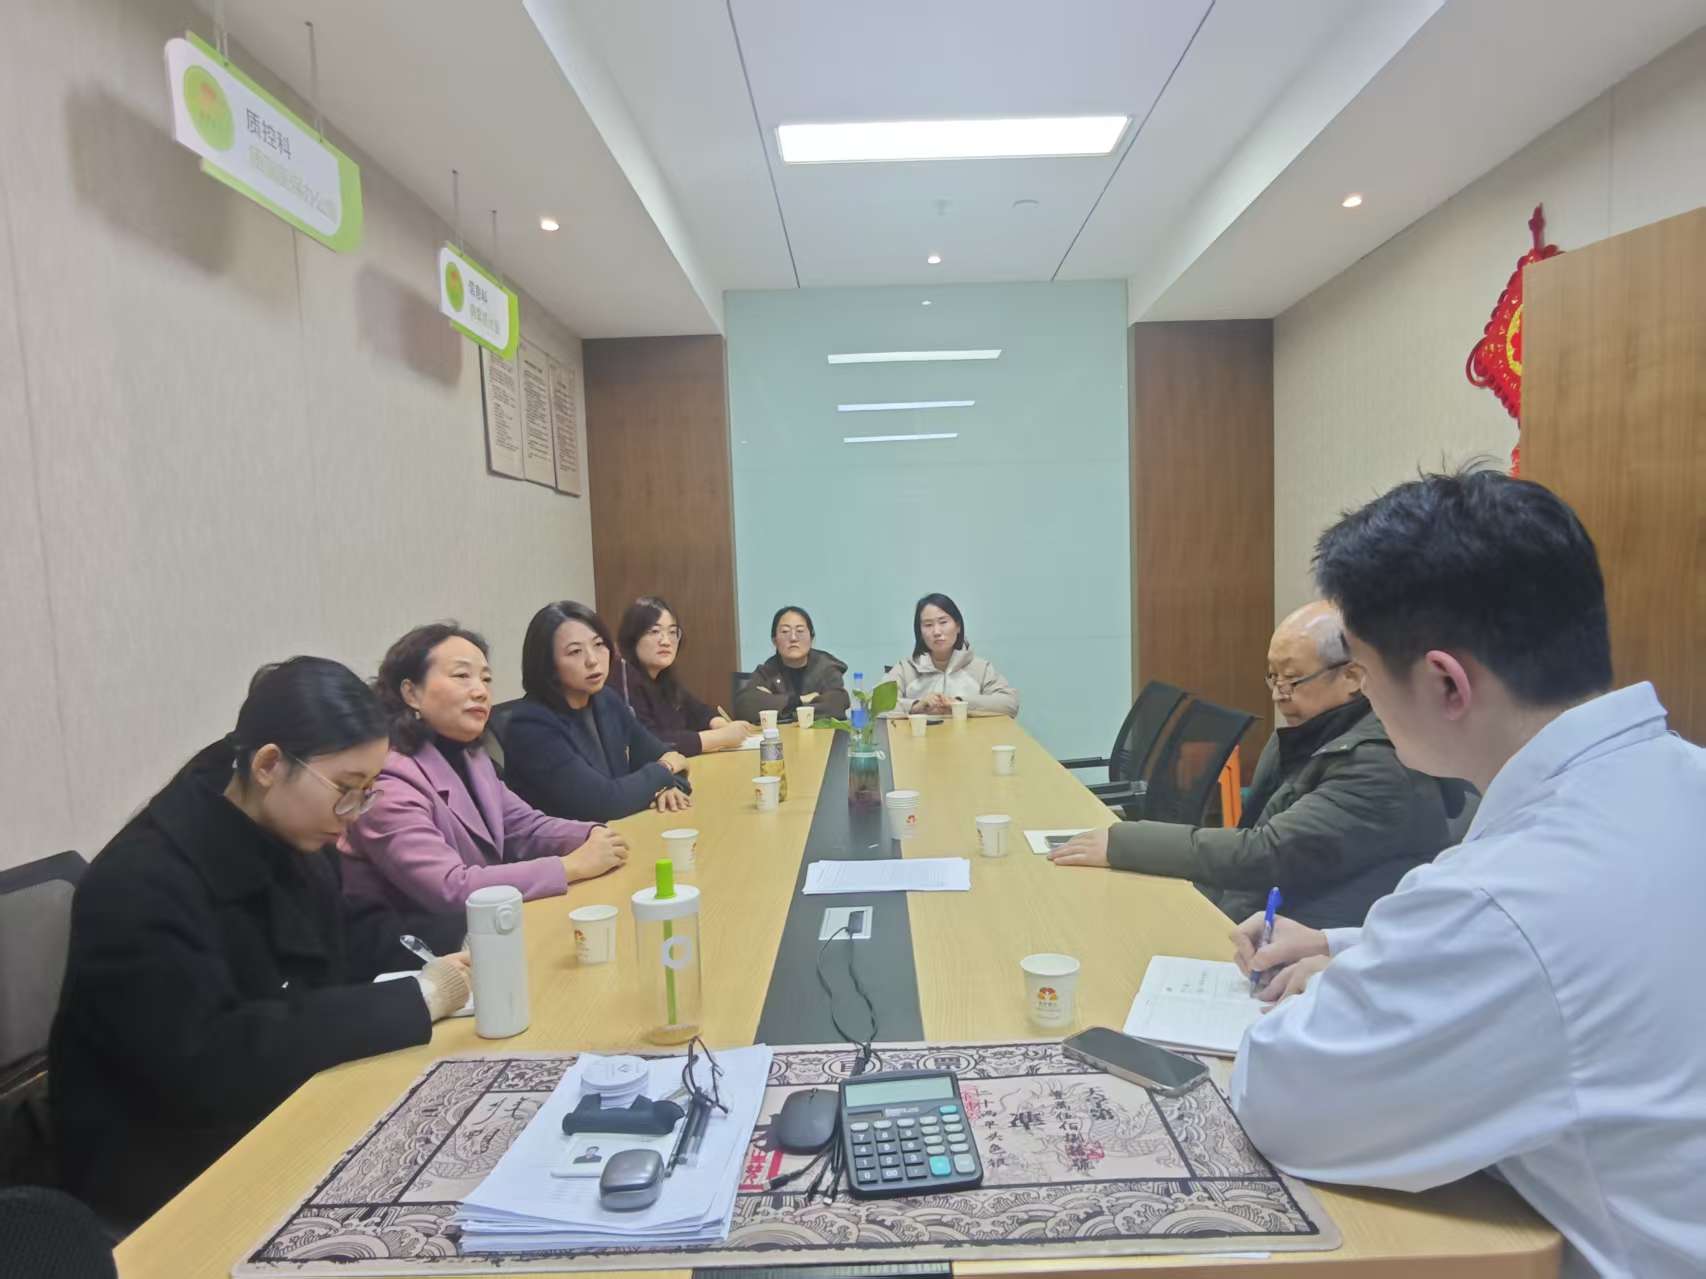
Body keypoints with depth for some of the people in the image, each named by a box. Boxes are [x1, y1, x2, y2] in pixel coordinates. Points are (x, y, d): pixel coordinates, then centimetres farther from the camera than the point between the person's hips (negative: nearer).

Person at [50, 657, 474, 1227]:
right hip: (175, 1170, -7)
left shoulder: (287, 840, -1)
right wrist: (413, 999, -32)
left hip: (288, 1114, 7)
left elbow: (345, 940, 12)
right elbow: (208, 1063, -33)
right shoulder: (142, 884, -24)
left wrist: (463, 936, -4)